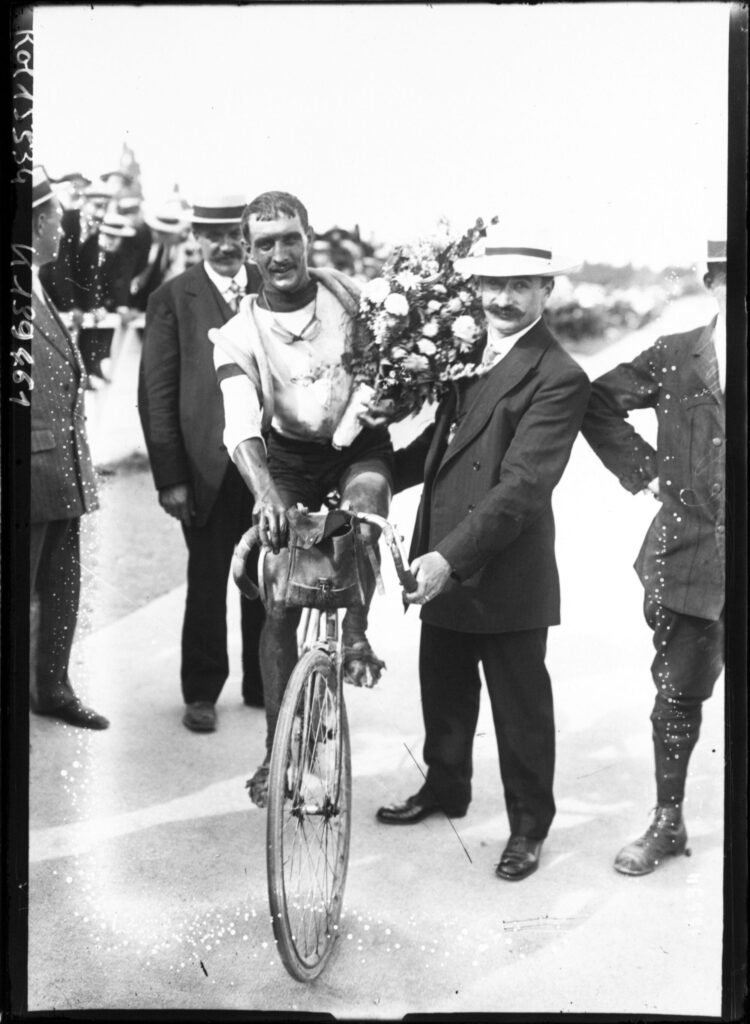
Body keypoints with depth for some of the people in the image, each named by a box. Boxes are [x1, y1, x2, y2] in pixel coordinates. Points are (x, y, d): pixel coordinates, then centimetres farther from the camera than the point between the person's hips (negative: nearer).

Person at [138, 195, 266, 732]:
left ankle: (264, 684, 25)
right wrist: (169, 477, -7)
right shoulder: (173, 299, 0)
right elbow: (156, 394, -2)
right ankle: (202, 693, 21)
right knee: (207, 582, 6)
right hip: (209, 467, -2)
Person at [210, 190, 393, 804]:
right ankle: (278, 752, 11)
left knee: (365, 496, -37)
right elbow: (241, 427, -29)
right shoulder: (239, 333, -16)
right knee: (280, 605, -1)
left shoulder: (350, 296, -11)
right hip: (288, 459, 0)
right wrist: (266, 493, -46)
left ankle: (356, 635, -19)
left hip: (359, 444, 0)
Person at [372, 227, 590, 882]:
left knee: (520, 709, 9)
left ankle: (529, 826, 27)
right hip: (444, 565, 8)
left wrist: (451, 556, -30)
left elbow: (522, 486, -24)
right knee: (443, 691, 23)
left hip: (506, 577, -7)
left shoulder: (558, 378, -17)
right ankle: (445, 789, 44)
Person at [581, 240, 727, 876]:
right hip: (687, 555, 1)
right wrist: (642, 470, 1)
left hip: (717, 560, -1)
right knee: (676, 697, 10)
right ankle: (668, 823, 25)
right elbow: (598, 403, 9)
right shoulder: (674, 359, 2)